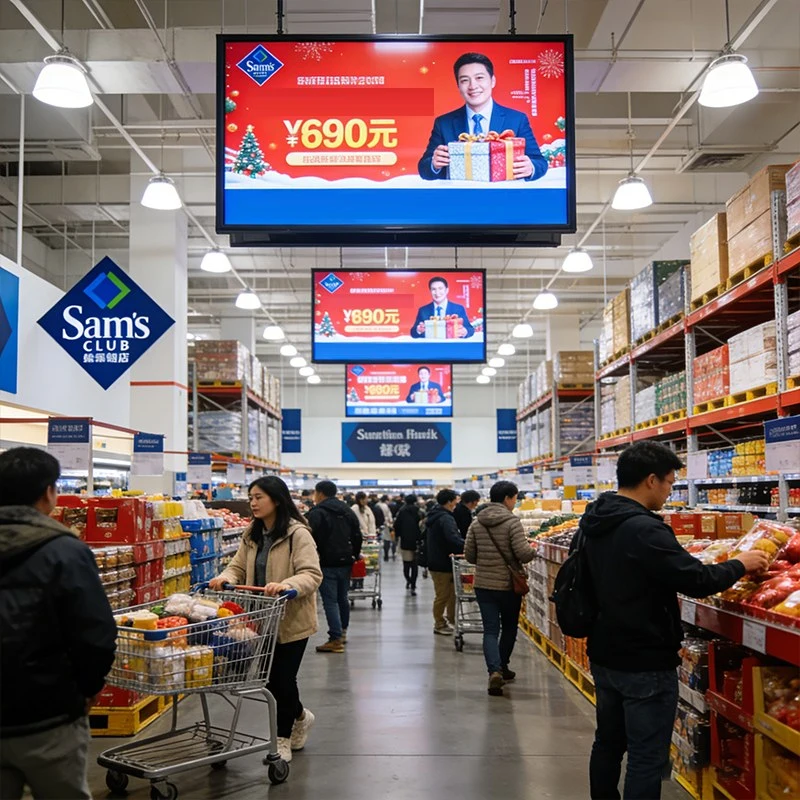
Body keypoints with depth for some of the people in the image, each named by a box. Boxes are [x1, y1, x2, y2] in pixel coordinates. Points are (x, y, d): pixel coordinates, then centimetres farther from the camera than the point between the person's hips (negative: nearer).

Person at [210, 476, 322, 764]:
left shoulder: (297, 534, -15)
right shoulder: (252, 535, 9)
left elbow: (311, 574, -22)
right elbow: (239, 567, 9)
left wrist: (285, 585, -40)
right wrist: (224, 578, -14)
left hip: (291, 619, -7)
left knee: (282, 678, 1)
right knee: (271, 678, 12)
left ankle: (283, 740, 19)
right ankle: (300, 717, 39)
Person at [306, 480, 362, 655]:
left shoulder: (317, 513, -10)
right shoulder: (347, 511, 12)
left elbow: (310, 539, -16)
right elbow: (357, 536, 14)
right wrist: (354, 556, 21)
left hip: (327, 563, -7)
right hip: (345, 562, 7)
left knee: (330, 601, -5)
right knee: (342, 598, 18)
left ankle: (335, 640, -8)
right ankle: (342, 632, 31)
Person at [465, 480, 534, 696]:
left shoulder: (477, 523, 1)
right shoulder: (512, 522, -14)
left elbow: (469, 555, 4)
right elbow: (523, 554, -19)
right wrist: (533, 550, 2)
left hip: (483, 584, 3)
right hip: (508, 585, -3)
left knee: (490, 630, 3)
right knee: (509, 627, 18)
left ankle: (494, 670, -15)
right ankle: (502, 667, 32)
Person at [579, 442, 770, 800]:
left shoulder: (593, 521, 5)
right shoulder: (643, 529, -24)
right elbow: (697, 581, -23)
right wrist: (740, 565, -6)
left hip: (603, 656, 9)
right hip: (645, 666, -9)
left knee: (608, 743, 20)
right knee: (647, 759, 1)